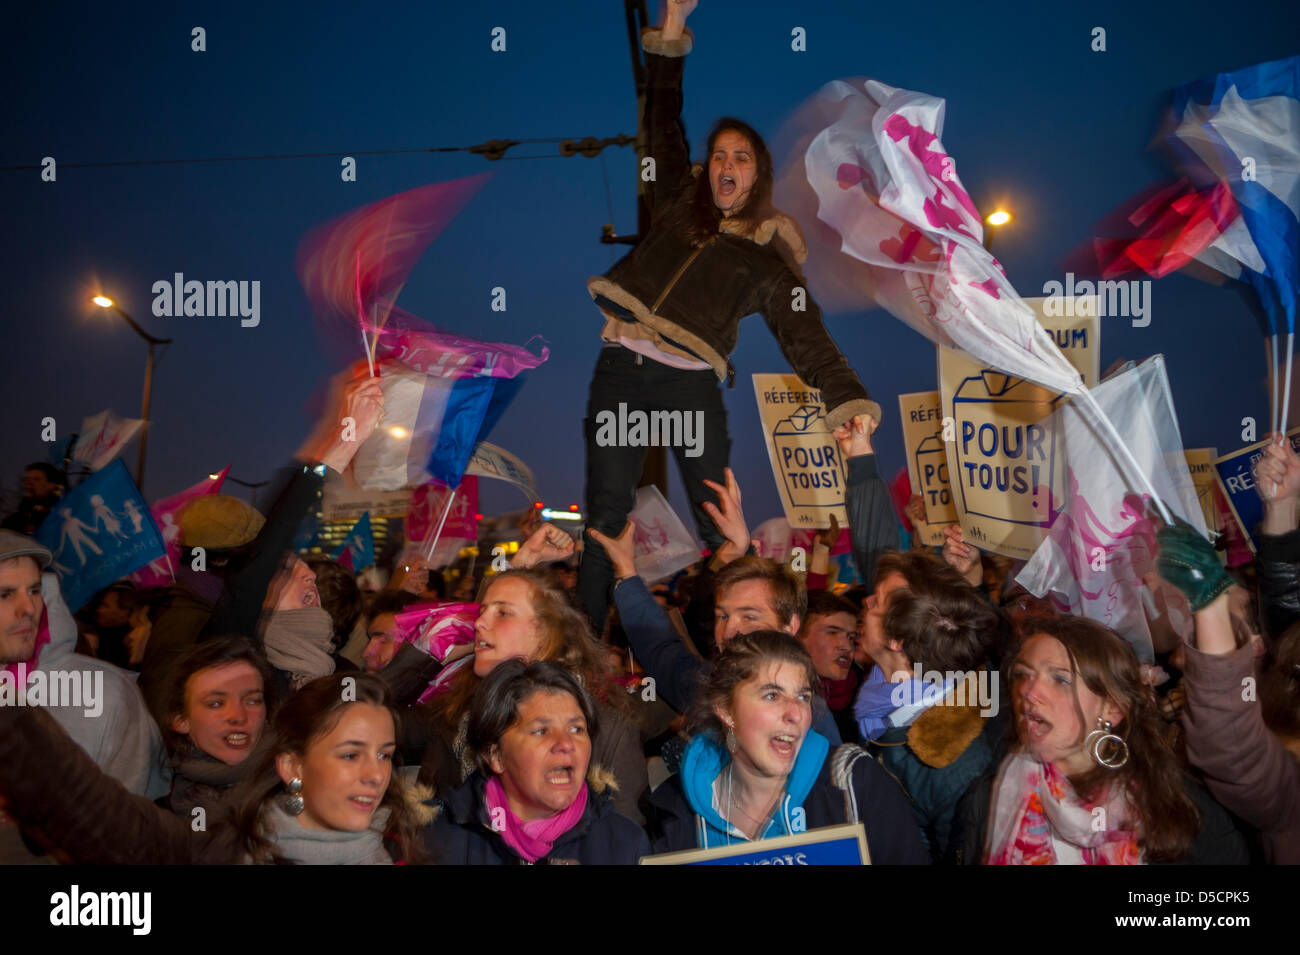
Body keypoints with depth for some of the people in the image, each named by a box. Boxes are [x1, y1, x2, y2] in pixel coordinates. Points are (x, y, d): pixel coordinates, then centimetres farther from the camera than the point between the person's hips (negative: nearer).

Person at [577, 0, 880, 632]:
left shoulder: (767, 257, 11)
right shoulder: (677, 207, 19)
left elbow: (804, 335, 1)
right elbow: (662, 126, 19)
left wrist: (848, 401, -14)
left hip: (690, 382, -2)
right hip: (621, 369, 2)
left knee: (722, 527, -6)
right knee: (606, 515, -2)